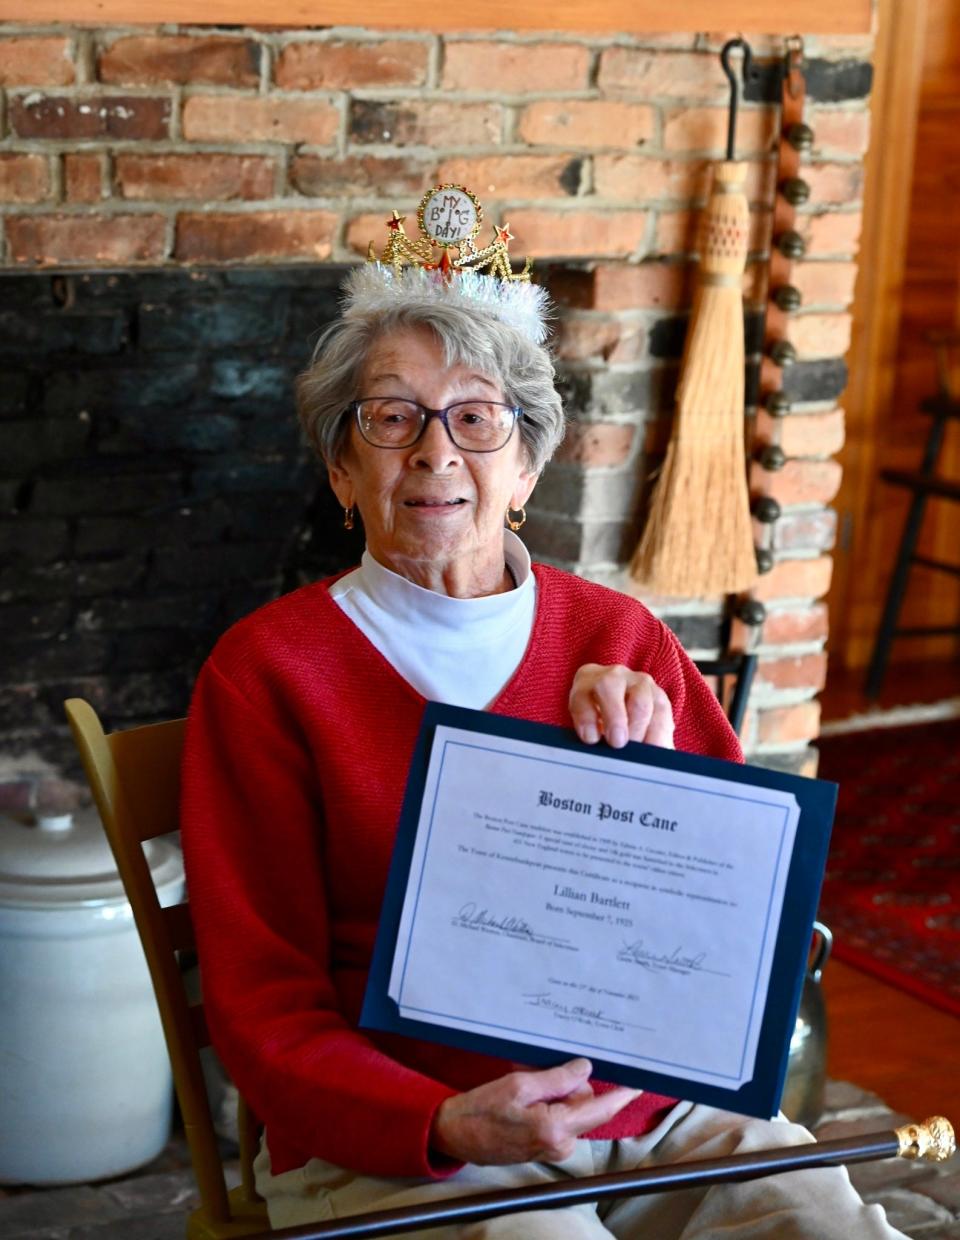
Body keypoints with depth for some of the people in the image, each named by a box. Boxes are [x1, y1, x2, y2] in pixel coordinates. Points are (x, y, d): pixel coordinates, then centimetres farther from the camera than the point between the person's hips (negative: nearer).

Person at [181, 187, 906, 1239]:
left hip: (658, 1111, 4)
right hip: (389, 1150, -3)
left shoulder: (618, 639, 11)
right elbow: (264, 1009, -3)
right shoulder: (266, 671, 0)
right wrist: (450, 1126, -21)